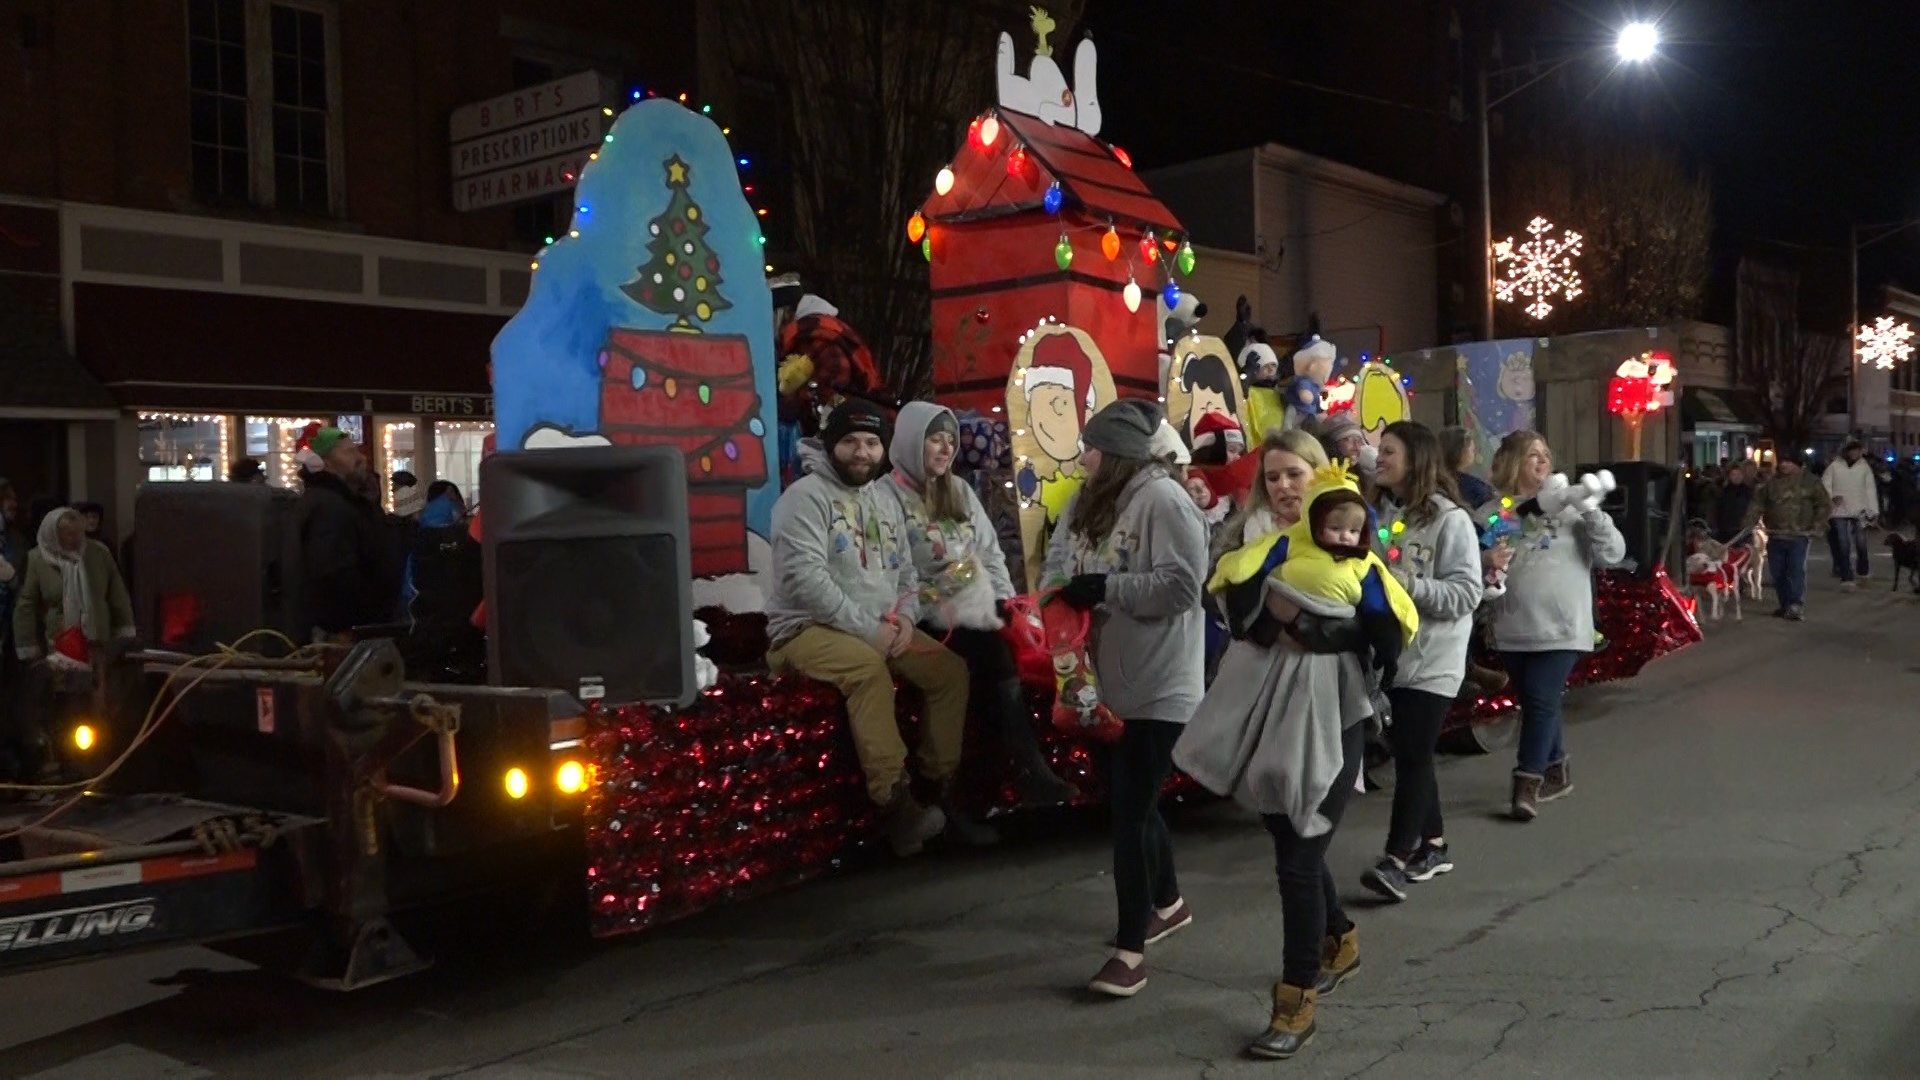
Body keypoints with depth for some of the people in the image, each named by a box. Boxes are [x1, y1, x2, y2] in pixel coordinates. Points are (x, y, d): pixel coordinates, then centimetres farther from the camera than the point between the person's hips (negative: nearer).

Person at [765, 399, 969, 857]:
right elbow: (805, 578, -21)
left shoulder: (886, 501, 16)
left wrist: (904, 618, -5)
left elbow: (906, 573, 18)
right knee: (869, 668, -36)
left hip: (882, 628, 8)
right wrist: (867, 629, -22)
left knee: (951, 669, -7)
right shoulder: (806, 496, -9)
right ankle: (896, 805, -36)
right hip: (809, 629, -8)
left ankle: (941, 786, 0)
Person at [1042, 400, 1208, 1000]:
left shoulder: (1164, 500, -16)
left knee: (1131, 808, -7)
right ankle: (1167, 901, 41)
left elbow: (1181, 585, -23)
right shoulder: (1090, 500, 11)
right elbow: (1060, 561, 12)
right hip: (1111, 678, 9)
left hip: (1158, 684, -9)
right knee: (1133, 799, 20)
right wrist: (1054, 592, -10)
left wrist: (1104, 587, -22)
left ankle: (1130, 948, 1)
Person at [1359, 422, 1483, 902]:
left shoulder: (1450, 519, -9)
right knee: (1410, 754, 14)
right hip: (1388, 656, 6)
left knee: (1412, 756, -7)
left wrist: (1410, 583, -23)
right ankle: (1433, 846, 27)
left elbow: (1466, 594, -14)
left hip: (1432, 661, -6)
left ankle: (1396, 858, -5)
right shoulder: (1380, 512, 8)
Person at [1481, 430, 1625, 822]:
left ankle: (1527, 785, -4)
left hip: (1562, 627, -2)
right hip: (1514, 628, 2)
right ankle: (1557, 773, 32)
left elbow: (1613, 553, -2)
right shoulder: (1492, 512, 2)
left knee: (1541, 700, -10)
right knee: (1534, 702, 14)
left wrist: (1592, 513, -16)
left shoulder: (1569, 506, 1)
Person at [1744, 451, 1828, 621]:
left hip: (1799, 536, -4)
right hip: (1775, 536, 4)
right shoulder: (1772, 483, 12)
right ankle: (1785, 605, 16)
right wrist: (1747, 524, -4)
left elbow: (1825, 504, 4)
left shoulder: (1809, 481, 2)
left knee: (1797, 570, -15)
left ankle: (1797, 606, -16)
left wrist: (1816, 526, -4)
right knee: (1777, 573, 5)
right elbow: (1757, 504, 10)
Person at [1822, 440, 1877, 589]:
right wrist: (1832, 497, -18)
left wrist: (1873, 510, -3)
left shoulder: (1865, 467, 3)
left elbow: (1870, 489, 2)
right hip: (1839, 511, -1)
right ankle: (1846, 578, -3)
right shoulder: (1835, 466, 1)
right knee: (1843, 546, -4)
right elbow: (1825, 484, 2)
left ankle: (1863, 571, 27)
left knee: (1861, 543, 4)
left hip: (1859, 511, 1)